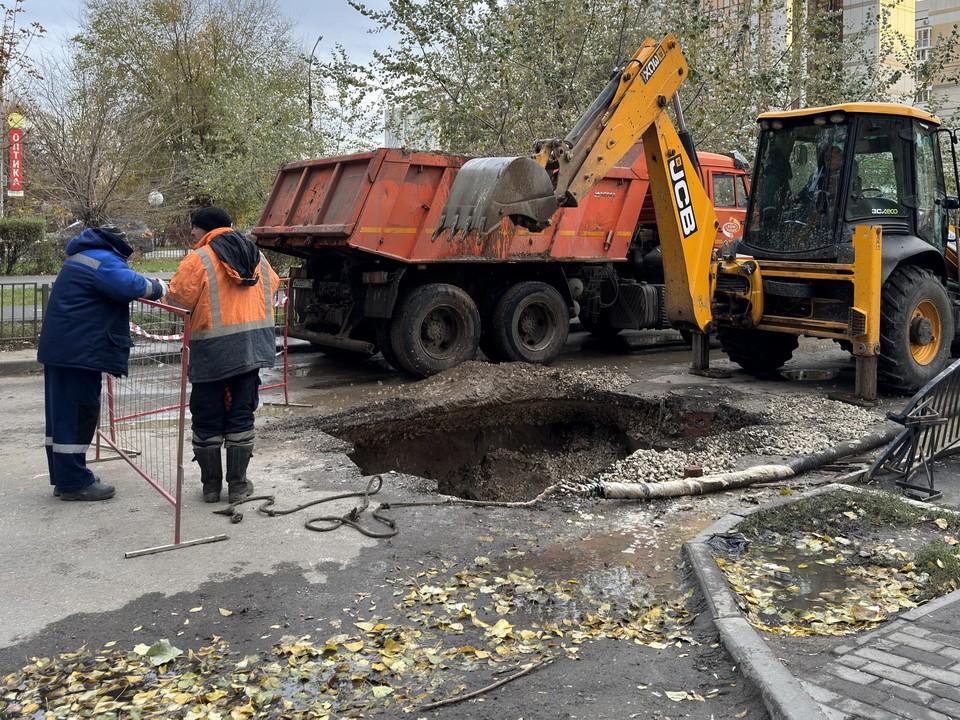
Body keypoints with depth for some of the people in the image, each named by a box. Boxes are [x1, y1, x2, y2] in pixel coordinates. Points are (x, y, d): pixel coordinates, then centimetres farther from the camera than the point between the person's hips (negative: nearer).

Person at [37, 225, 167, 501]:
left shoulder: (87, 255, 19)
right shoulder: (103, 260, -14)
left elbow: (118, 283, 26)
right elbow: (131, 286, -27)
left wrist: (146, 283, 9)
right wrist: (157, 287, -8)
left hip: (60, 347, 11)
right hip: (78, 350, -11)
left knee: (62, 412, 13)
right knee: (78, 412, -5)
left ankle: (64, 477, 22)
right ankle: (73, 482, 0)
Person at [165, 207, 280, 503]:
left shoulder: (199, 259, -9)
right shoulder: (256, 255, 10)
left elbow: (177, 295, -10)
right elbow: (272, 286, 19)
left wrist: (202, 301, 10)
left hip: (213, 351, -5)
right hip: (252, 347, 5)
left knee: (207, 420, 9)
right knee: (241, 416, 11)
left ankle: (211, 485, 16)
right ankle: (238, 485, 15)